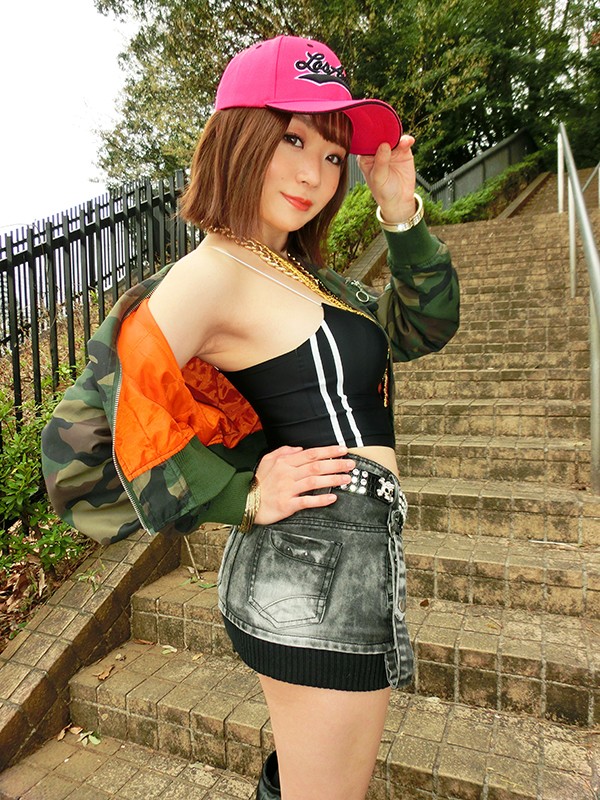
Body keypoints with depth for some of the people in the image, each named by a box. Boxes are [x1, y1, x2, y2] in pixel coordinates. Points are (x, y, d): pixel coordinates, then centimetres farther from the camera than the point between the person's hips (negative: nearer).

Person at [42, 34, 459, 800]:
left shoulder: (291, 267, 11)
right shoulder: (212, 273, -16)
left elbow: (421, 327, 14)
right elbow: (80, 438, -18)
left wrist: (403, 215, 1)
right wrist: (247, 500, -14)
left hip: (332, 558, 9)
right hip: (321, 570, -9)